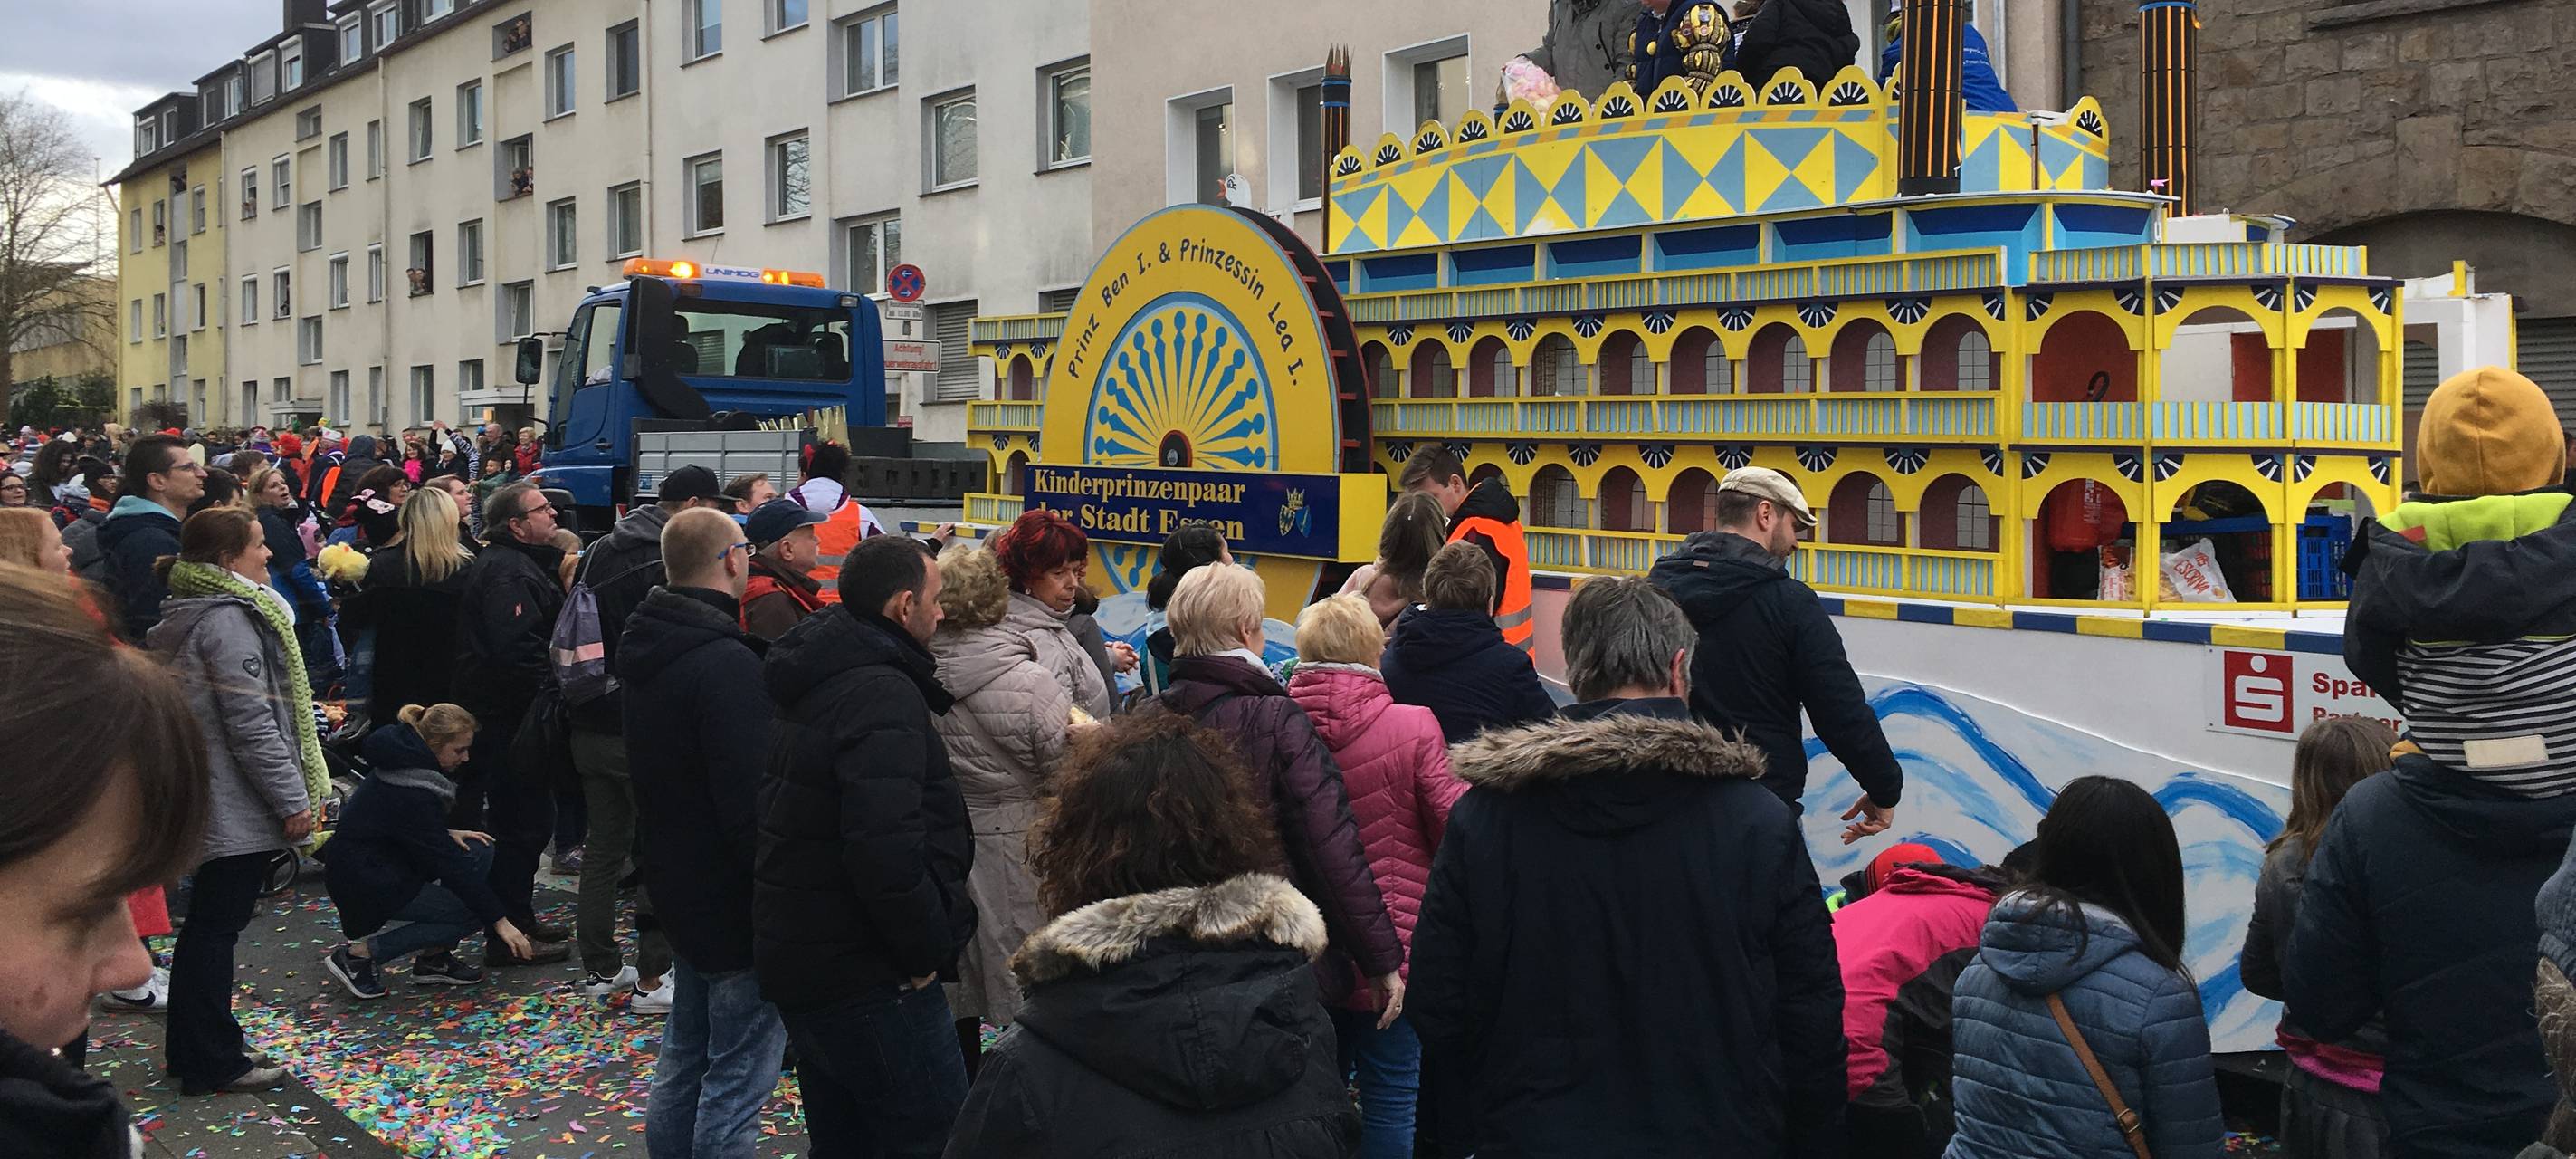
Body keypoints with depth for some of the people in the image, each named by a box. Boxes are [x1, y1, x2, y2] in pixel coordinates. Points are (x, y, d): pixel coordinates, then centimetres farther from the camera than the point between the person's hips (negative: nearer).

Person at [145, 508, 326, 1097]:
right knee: (218, 924, -4)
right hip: (236, 806, -10)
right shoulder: (228, 619, -17)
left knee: (207, 922, 16)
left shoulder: (189, 612, 16)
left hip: (206, 800, 10)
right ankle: (214, 1063, 2)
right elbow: (251, 722, -21)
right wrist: (293, 799, -17)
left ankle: (190, 1050, 25)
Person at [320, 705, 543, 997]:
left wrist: (446, 835, -1)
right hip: (365, 882, -10)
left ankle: (434, 960, 4)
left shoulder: (407, 760, 1)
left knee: (481, 852, 0)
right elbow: (451, 864, -25)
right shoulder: (410, 792, -27)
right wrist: (499, 921, -21)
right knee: (473, 912, -12)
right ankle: (357, 955, -7)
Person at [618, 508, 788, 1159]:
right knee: (740, 1075, -2)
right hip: (734, 901, -10)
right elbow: (753, 799, -25)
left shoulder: (650, 650, 9)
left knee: (686, 1057, 21)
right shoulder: (726, 665, -23)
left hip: (677, 882, 10)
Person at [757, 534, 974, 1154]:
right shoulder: (882, 694, -20)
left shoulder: (820, 680, 11)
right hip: (865, 973, -10)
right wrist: (927, 948, -17)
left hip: (799, 957, 10)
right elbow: (887, 851, -31)